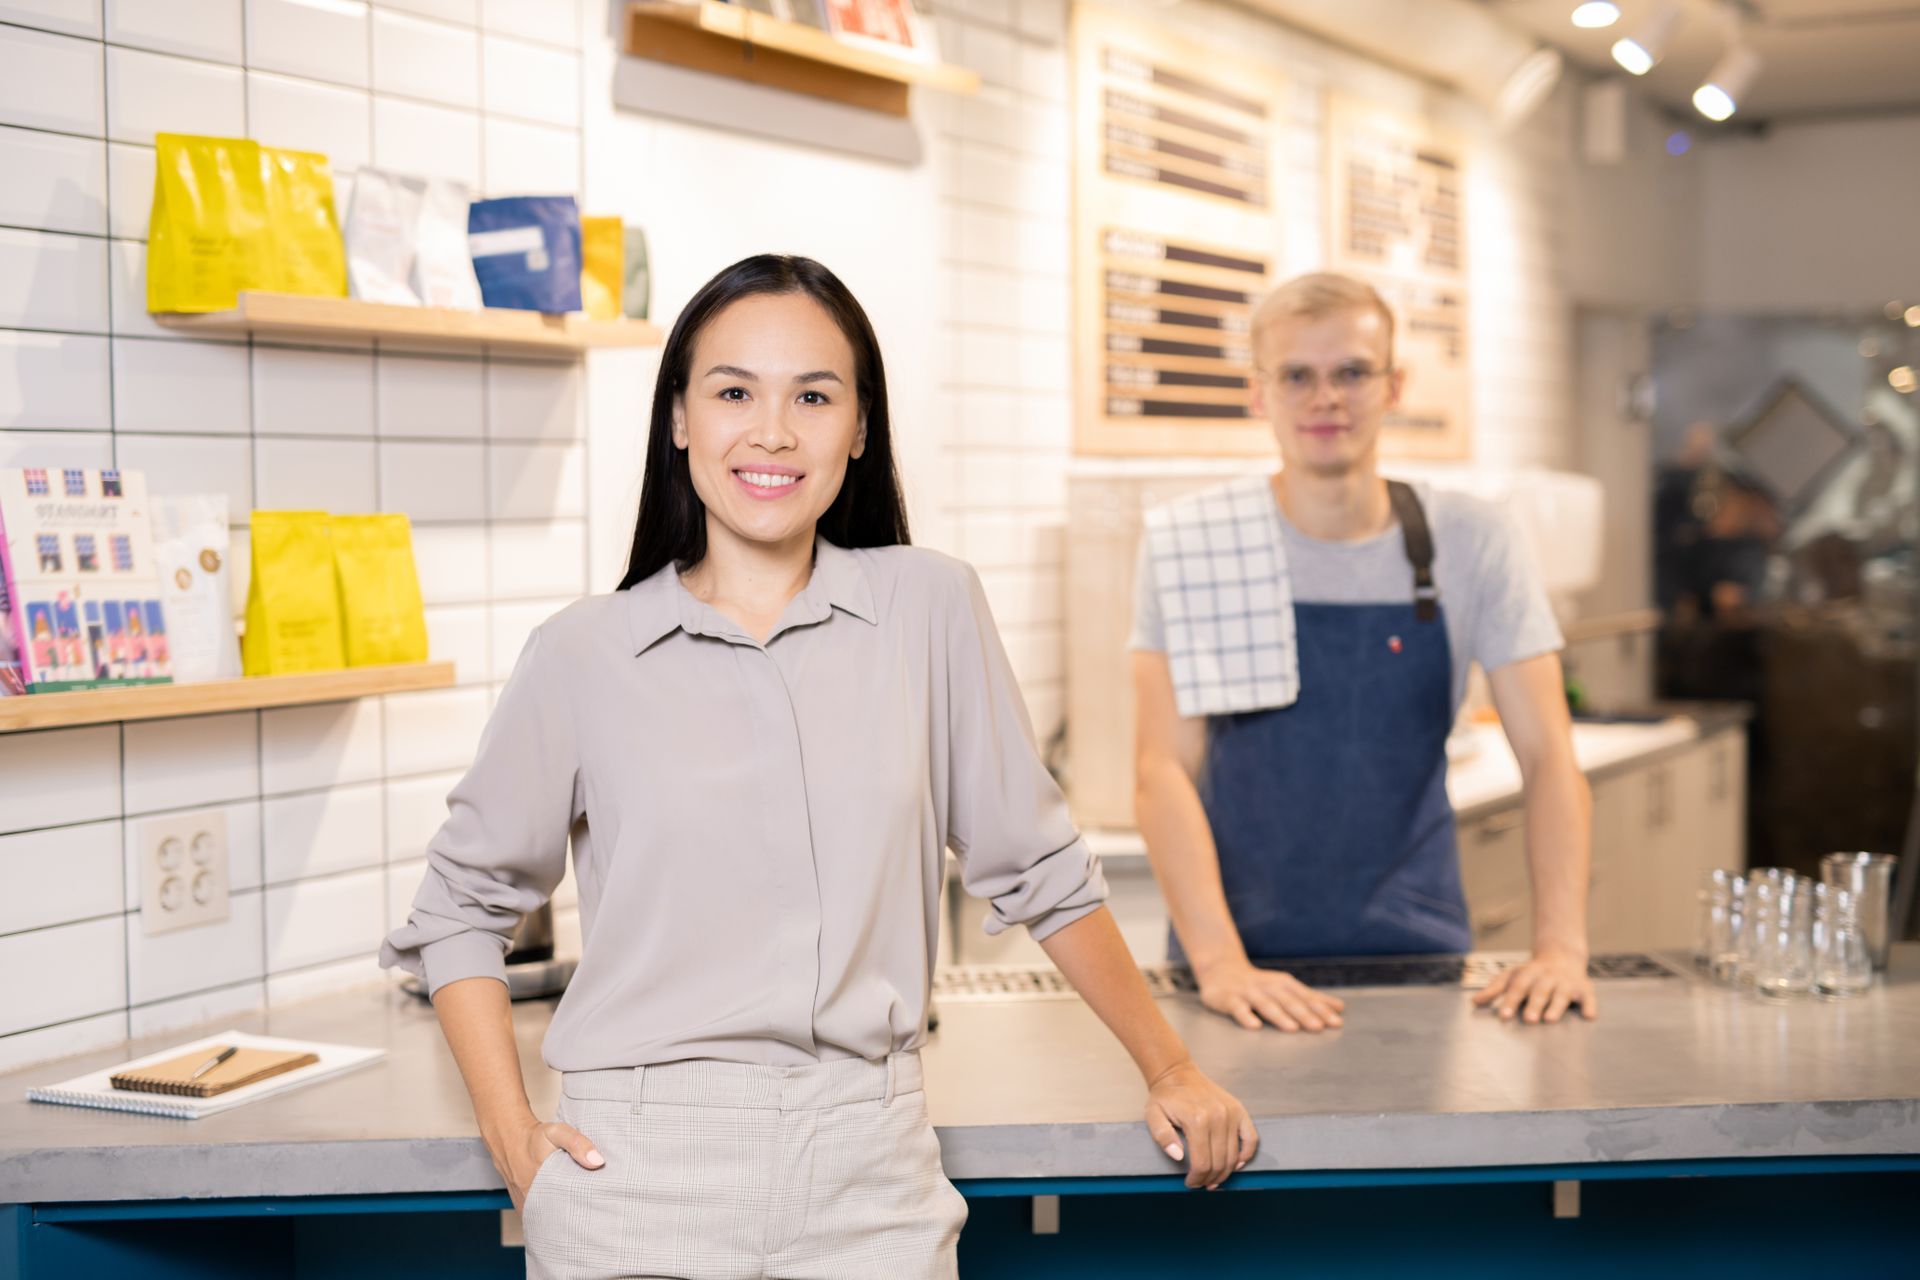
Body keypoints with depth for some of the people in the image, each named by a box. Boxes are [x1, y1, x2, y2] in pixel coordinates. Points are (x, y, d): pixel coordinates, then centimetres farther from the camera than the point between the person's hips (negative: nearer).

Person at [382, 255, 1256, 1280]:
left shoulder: (929, 609, 1)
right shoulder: (584, 654, -1)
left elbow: (1036, 869, 9)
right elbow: (460, 905, 9)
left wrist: (1170, 1070, 13)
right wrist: (512, 1137, 0)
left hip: (871, 1191, 1)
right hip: (644, 1188, -1)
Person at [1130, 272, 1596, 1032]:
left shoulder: (1469, 544, 3)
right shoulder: (1187, 545, -2)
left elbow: (1548, 757, 1)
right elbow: (1162, 770, -8)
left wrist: (1560, 947, -13)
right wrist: (1218, 960, -20)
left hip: (1420, 959, 2)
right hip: (1248, 968, -1)